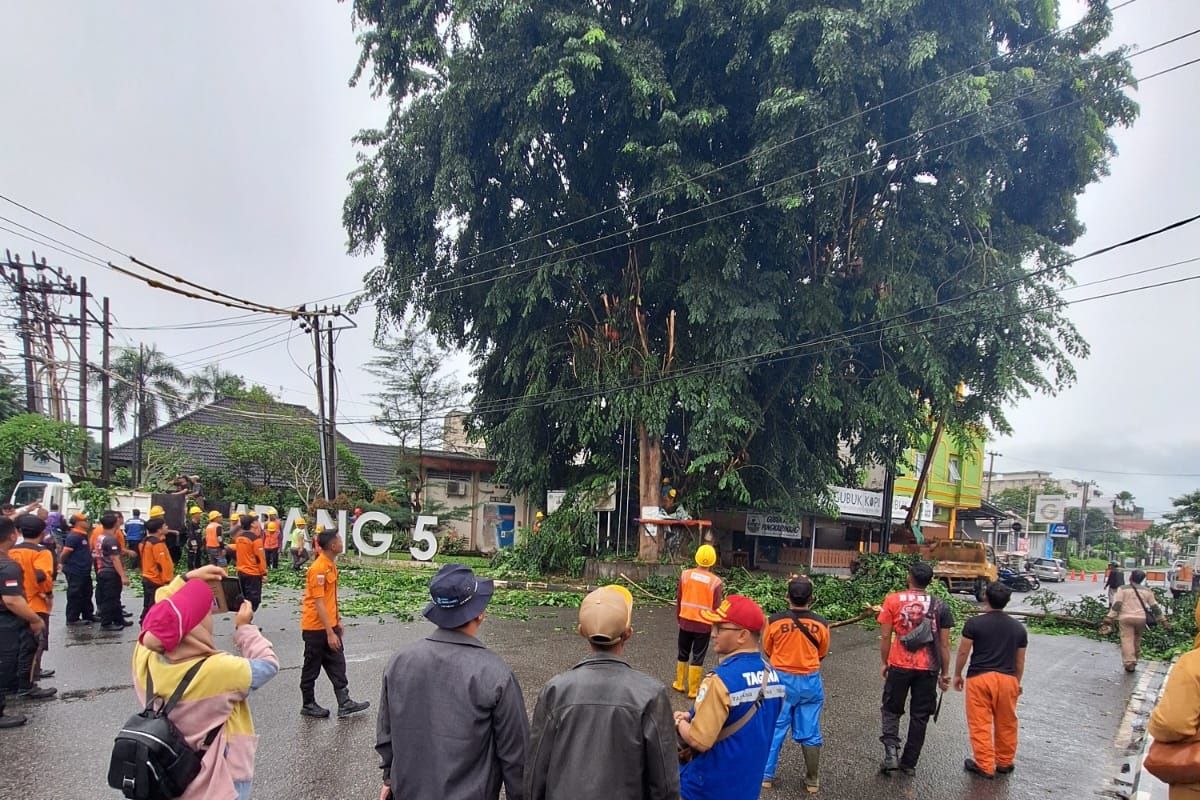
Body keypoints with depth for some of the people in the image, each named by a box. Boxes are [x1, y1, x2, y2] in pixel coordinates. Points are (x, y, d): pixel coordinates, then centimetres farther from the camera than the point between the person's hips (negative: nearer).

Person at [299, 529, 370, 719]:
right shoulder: (318, 569, -22)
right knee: (312, 667, 7)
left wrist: (337, 620, 18)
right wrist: (330, 632, -23)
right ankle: (308, 705, 20)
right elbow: (319, 603, -24)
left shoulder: (330, 566, 7)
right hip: (316, 628, -9)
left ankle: (344, 703, 13)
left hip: (329, 625, 9)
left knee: (337, 664, 9)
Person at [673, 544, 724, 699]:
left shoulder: (685, 574, -6)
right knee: (697, 658, 8)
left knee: (683, 654, 19)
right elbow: (716, 607, -7)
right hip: (704, 625, -2)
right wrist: (715, 627, 7)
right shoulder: (715, 581, -12)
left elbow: (679, 599, 2)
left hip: (686, 622, 2)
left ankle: (679, 684, 29)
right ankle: (693, 690, 14)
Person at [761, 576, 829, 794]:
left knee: (773, 729, 12)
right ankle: (812, 781, 23)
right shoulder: (821, 624, -9)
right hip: (810, 682, 1)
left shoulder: (775, 621, -13)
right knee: (810, 733, 12)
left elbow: (767, 651, 2)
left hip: (781, 680, -1)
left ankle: (766, 775, 19)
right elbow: (822, 654, 5)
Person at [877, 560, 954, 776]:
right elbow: (944, 644, 1)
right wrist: (945, 673, 10)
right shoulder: (940, 606, -2)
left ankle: (891, 752, -1)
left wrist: (884, 663, 8)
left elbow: (885, 637, -4)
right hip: (928, 669, 1)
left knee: (892, 710, 15)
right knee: (920, 716, 13)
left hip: (899, 666, -1)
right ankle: (909, 763, 19)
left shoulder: (893, 600, -6)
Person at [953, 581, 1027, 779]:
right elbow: (1020, 661, 13)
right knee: (1006, 724, 17)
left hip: (979, 677, -4)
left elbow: (963, 652, -2)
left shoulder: (974, 623, -6)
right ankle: (1004, 763, 30)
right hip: (1007, 679, 4)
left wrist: (957, 675, 12)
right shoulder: (1018, 628, 5)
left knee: (980, 724, 4)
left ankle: (985, 766, 8)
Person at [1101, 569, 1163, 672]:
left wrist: (1109, 619, -9)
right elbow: (1155, 607, 14)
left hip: (1126, 617, -4)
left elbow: (1116, 605, -7)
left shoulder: (1123, 589, 1)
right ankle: (1135, 659, 28)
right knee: (1137, 639, 21)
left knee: (1127, 639, -2)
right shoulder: (1147, 591, 13)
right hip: (1141, 618, 4)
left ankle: (1129, 663, -8)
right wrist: (1161, 620, 21)